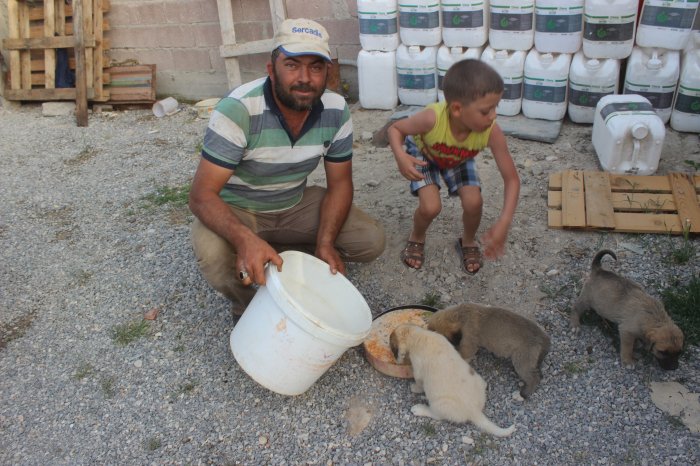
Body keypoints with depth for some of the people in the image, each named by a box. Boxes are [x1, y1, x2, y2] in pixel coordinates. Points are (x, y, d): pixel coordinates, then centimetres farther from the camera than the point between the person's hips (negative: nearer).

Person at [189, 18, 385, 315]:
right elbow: (202, 195, -31)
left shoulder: (336, 111, -15)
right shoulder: (237, 110, -29)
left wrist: (325, 243, -21)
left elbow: (339, 183, -5)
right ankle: (249, 307, -1)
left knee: (371, 240, -10)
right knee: (213, 254, -36)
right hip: (235, 210, -4)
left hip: (296, 204, 4)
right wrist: (245, 239, -51)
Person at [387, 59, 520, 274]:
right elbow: (395, 129, -24)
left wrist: (504, 223, -42)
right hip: (423, 153, -2)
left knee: (473, 202, -17)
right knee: (430, 206, -20)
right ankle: (416, 238, 15)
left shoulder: (492, 132, -37)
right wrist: (400, 156, -46)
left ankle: (468, 241, 16)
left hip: (459, 159, 2)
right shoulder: (433, 118, -43)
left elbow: (512, 179, -30)